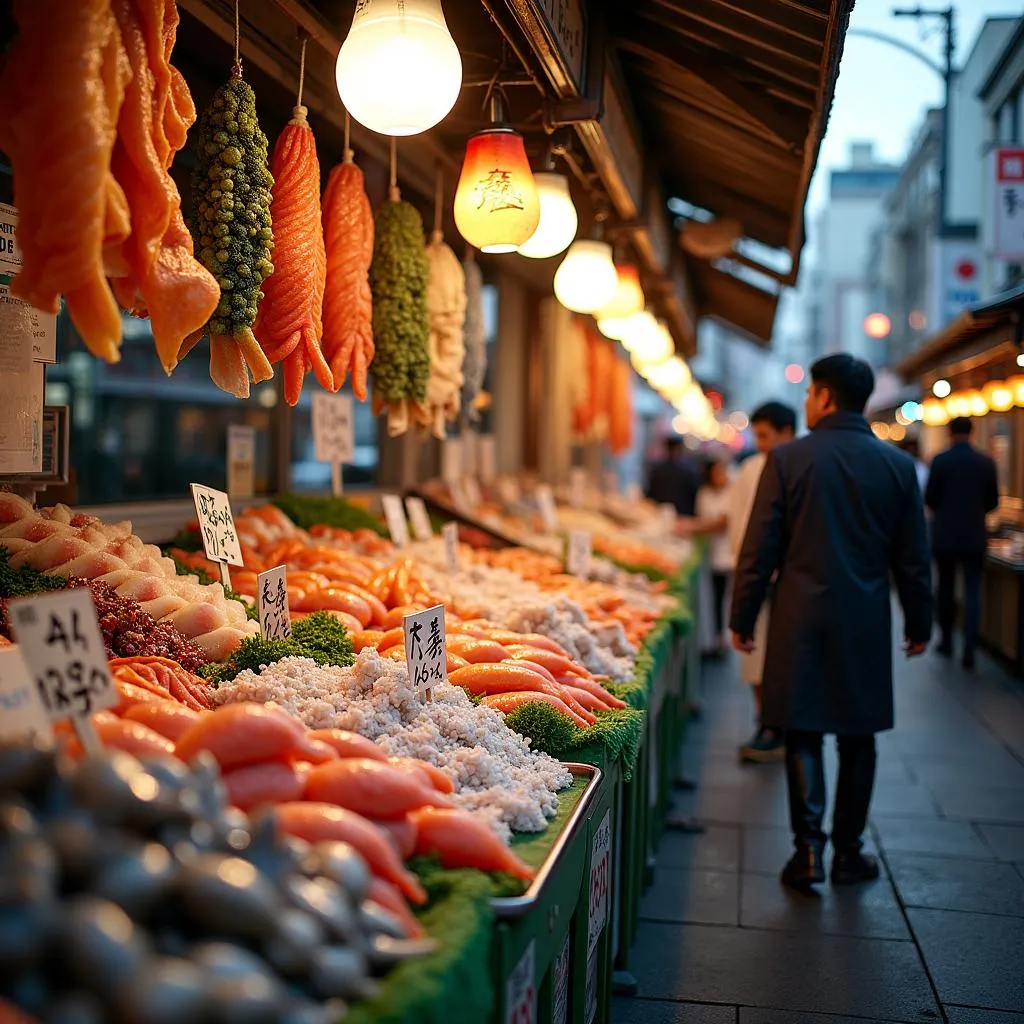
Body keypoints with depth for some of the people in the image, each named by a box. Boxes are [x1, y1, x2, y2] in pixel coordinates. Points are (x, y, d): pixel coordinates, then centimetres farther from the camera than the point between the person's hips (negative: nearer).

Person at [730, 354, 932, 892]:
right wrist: (919, 624, 17)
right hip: (866, 625, 2)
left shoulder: (788, 459, -6)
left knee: (803, 735, 7)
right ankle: (848, 852, 20)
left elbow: (759, 551, -5)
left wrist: (742, 619, 4)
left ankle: (808, 849, 2)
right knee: (858, 739, 12)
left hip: (801, 620, -2)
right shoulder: (898, 465, 1)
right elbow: (913, 559, 5)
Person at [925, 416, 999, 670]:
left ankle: (946, 641, 21)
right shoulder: (986, 462, -2)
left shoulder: (940, 460, -9)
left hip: (945, 535, -1)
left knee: (946, 589, 13)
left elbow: (929, 499, -4)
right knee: (972, 592, 3)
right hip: (975, 536, 1)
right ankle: (969, 650, -4)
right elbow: (993, 502, 4)